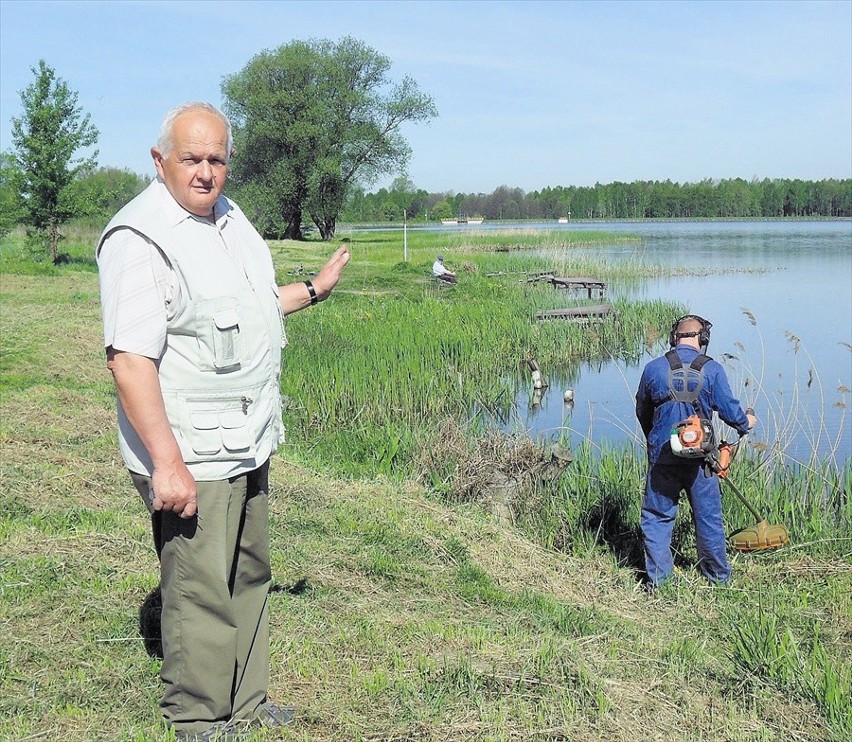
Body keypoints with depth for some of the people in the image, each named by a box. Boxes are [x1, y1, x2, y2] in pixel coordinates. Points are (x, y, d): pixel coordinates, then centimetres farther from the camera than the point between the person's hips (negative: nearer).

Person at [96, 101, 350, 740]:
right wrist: (167, 463, -27)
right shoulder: (140, 238, -18)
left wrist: (313, 291, 33)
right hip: (191, 458, -9)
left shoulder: (228, 218, 12)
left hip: (247, 446, 9)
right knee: (201, 592, 0)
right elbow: (129, 358, -24)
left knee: (248, 578, 18)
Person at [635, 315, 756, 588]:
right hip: (699, 457, 0)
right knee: (708, 516, 13)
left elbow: (642, 412, 12)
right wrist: (745, 423, 22)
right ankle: (718, 575, 26)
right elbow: (729, 409, -2)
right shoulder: (712, 369, -6)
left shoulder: (653, 368, -1)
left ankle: (658, 577, 12)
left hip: (662, 455, 0)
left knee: (657, 516, 10)